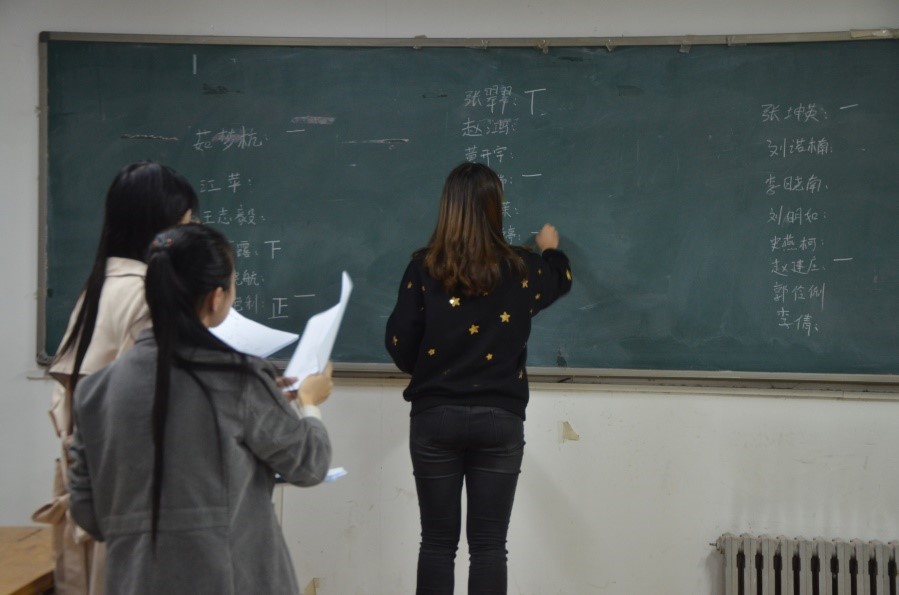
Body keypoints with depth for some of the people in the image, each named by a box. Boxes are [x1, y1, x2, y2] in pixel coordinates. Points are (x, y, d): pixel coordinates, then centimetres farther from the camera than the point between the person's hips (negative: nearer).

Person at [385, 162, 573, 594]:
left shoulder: (424, 269, -4)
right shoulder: (520, 271, 0)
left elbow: (400, 346, -3)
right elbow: (561, 280, 23)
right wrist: (551, 250, 46)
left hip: (435, 418, 0)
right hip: (499, 420, 0)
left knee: (438, 543, 8)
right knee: (488, 546, 5)